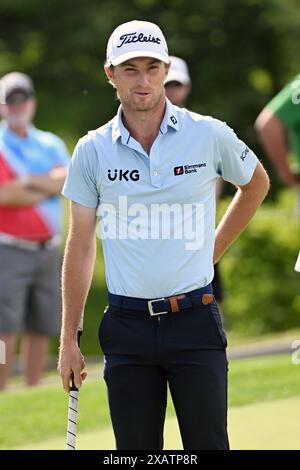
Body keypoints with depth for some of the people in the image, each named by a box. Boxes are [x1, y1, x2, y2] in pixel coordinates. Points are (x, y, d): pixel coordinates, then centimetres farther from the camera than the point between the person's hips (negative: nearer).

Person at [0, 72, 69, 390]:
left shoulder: (51, 145, 15)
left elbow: (67, 181, -4)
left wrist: (27, 182, -12)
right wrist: (46, 189, -4)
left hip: (48, 251, 6)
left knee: (41, 330, 7)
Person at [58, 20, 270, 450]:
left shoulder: (210, 136, -1)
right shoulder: (92, 150, 2)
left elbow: (256, 184, 19)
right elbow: (81, 246, 6)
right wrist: (69, 340, 4)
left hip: (194, 320, -1)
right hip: (127, 326, 1)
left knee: (208, 444, -2)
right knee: (135, 448, 4)